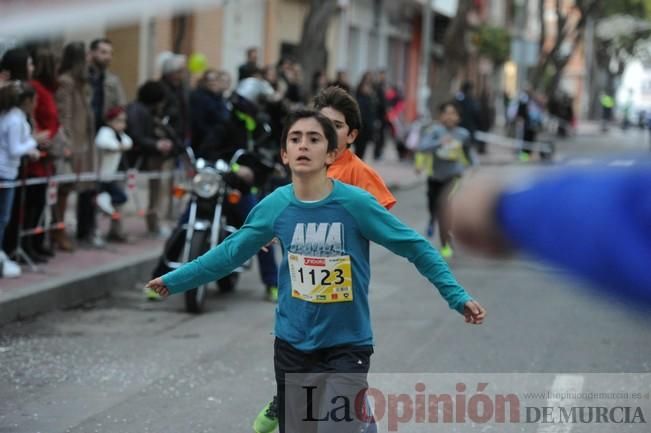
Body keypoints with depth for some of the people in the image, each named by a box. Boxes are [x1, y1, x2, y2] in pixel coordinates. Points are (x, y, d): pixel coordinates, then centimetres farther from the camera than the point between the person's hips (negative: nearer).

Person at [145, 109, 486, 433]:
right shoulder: (274, 205, -5)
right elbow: (230, 252, 9)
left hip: (347, 346, -4)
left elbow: (416, 247, -8)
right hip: (292, 346, 4)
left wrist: (458, 297, -14)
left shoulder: (355, 202, -15)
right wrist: (175, 280, 14)